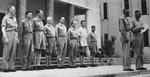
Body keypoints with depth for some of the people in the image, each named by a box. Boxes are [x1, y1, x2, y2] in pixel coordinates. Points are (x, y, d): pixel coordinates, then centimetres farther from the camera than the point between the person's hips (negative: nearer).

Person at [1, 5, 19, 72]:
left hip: (14, 36, 6)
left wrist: (17, 38, 12)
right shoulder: (5, 17, -2)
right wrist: (5, 38, -19)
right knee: (6, 52, -4)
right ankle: (5, 67, 1)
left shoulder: (14, 18, 18)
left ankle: (11, 67, 7)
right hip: (8, 35, -6)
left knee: (13, 52, 3)